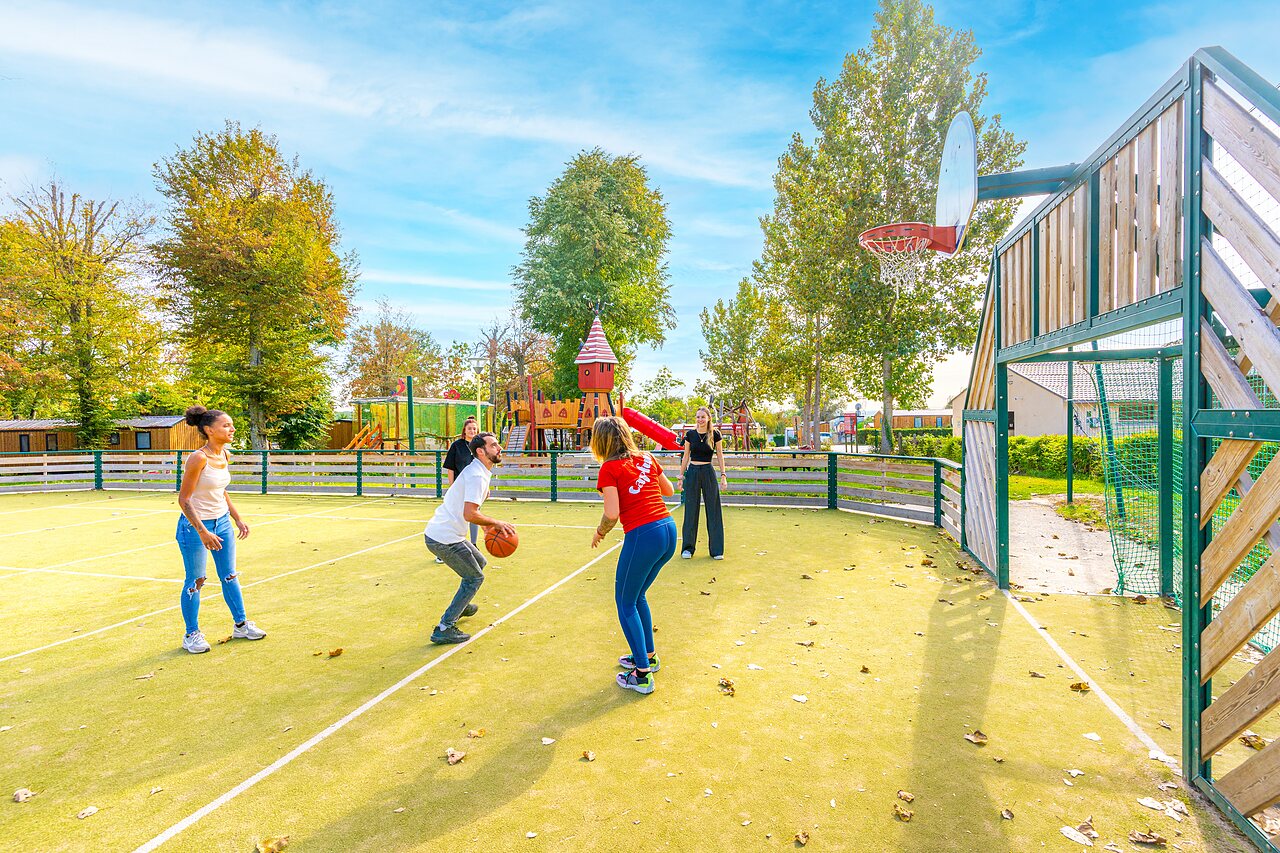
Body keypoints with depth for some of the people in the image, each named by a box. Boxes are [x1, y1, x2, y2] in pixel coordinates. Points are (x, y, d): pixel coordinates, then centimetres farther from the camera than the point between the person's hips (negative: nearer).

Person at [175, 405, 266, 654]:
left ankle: (240, 625, 26)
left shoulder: (225, 455, 2)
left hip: (222, 522, 7)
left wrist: (238, 519, 13)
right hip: (195, 524, -7)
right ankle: (192, 634, 22)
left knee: (230, 575, 14)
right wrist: (202, 531, -22)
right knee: (195, 580, 5)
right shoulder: (198, 458, -21)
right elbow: (184, 499, -19)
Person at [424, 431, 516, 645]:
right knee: (475, 578, 0)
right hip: (444, 539, -10)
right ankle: (444, 629, 2)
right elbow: (469, 514, -28)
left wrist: (487, 525, 12)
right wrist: (495, 523, -16)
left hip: (437, 532, 10)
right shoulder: (477, 476, -20)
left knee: (480, 563, 25)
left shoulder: (478, 471, 13)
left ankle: (461, 606, 43)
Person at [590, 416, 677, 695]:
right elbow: (669, 490, 24)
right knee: (637, 596, 25)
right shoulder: (647, 458, 12)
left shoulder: (609, 468, -6)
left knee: (626, 603, 10)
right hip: (669, 528, 7)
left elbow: (612, 514, -14)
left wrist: (599, 533, 5)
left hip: (642, 535, -7)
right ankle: (649, 655, 37)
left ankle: (642, 675, 12)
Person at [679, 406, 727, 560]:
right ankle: (688, 548, 16)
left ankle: (716, 549, 12)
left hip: (708, 473, -1)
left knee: (713, 511, 3)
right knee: (691, 511, 6)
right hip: (692, 473, 1)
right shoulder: (690, 434, 1)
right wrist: (681, 475, 6)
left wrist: (723, 475, -2)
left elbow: (720, 456, 4)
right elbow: (686, 456, 7)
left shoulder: (715, 434, -2)